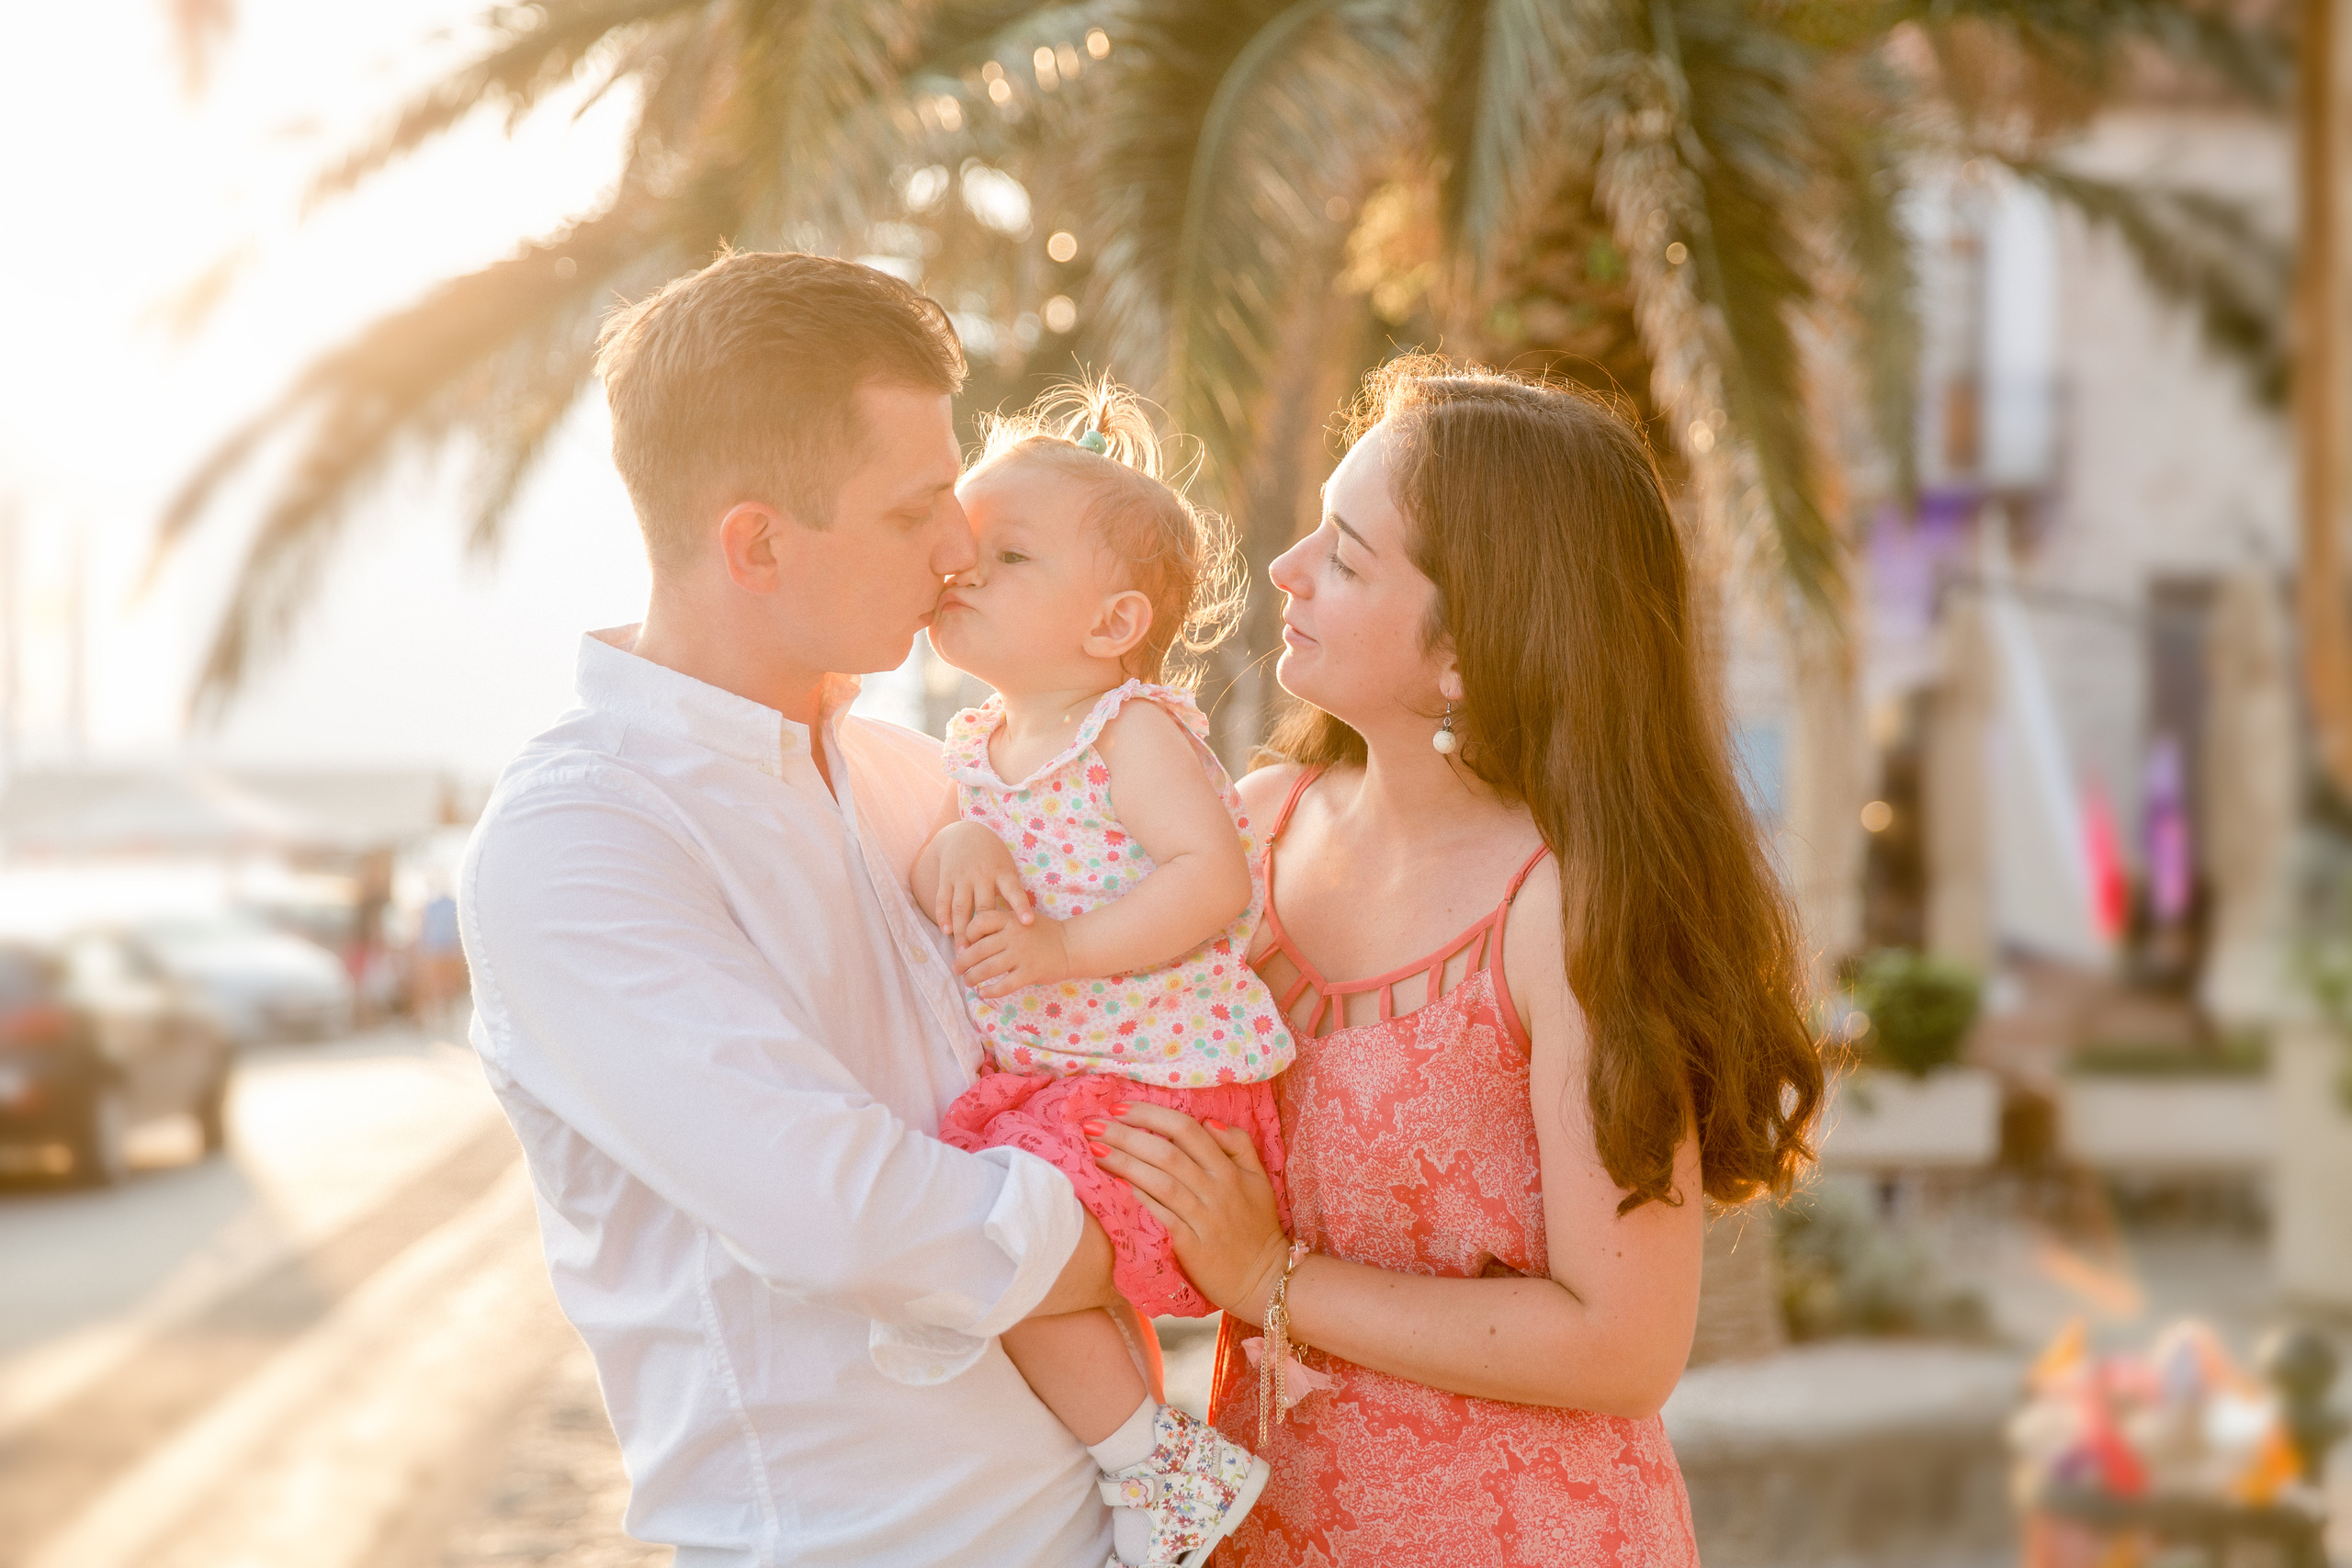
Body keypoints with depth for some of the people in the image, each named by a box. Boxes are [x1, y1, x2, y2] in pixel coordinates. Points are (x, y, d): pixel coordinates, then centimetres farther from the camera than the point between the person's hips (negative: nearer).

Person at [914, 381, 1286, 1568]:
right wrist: (952, 846, -12)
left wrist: (1063, 950, -25)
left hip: (1163, 1078, -9)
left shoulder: (1136, 729, -12)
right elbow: (925, 885, 10)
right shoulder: (975, 746, 12)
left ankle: (1158, 1463, -6)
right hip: (1037, 1074, 9)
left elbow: (1214, 875, -22)